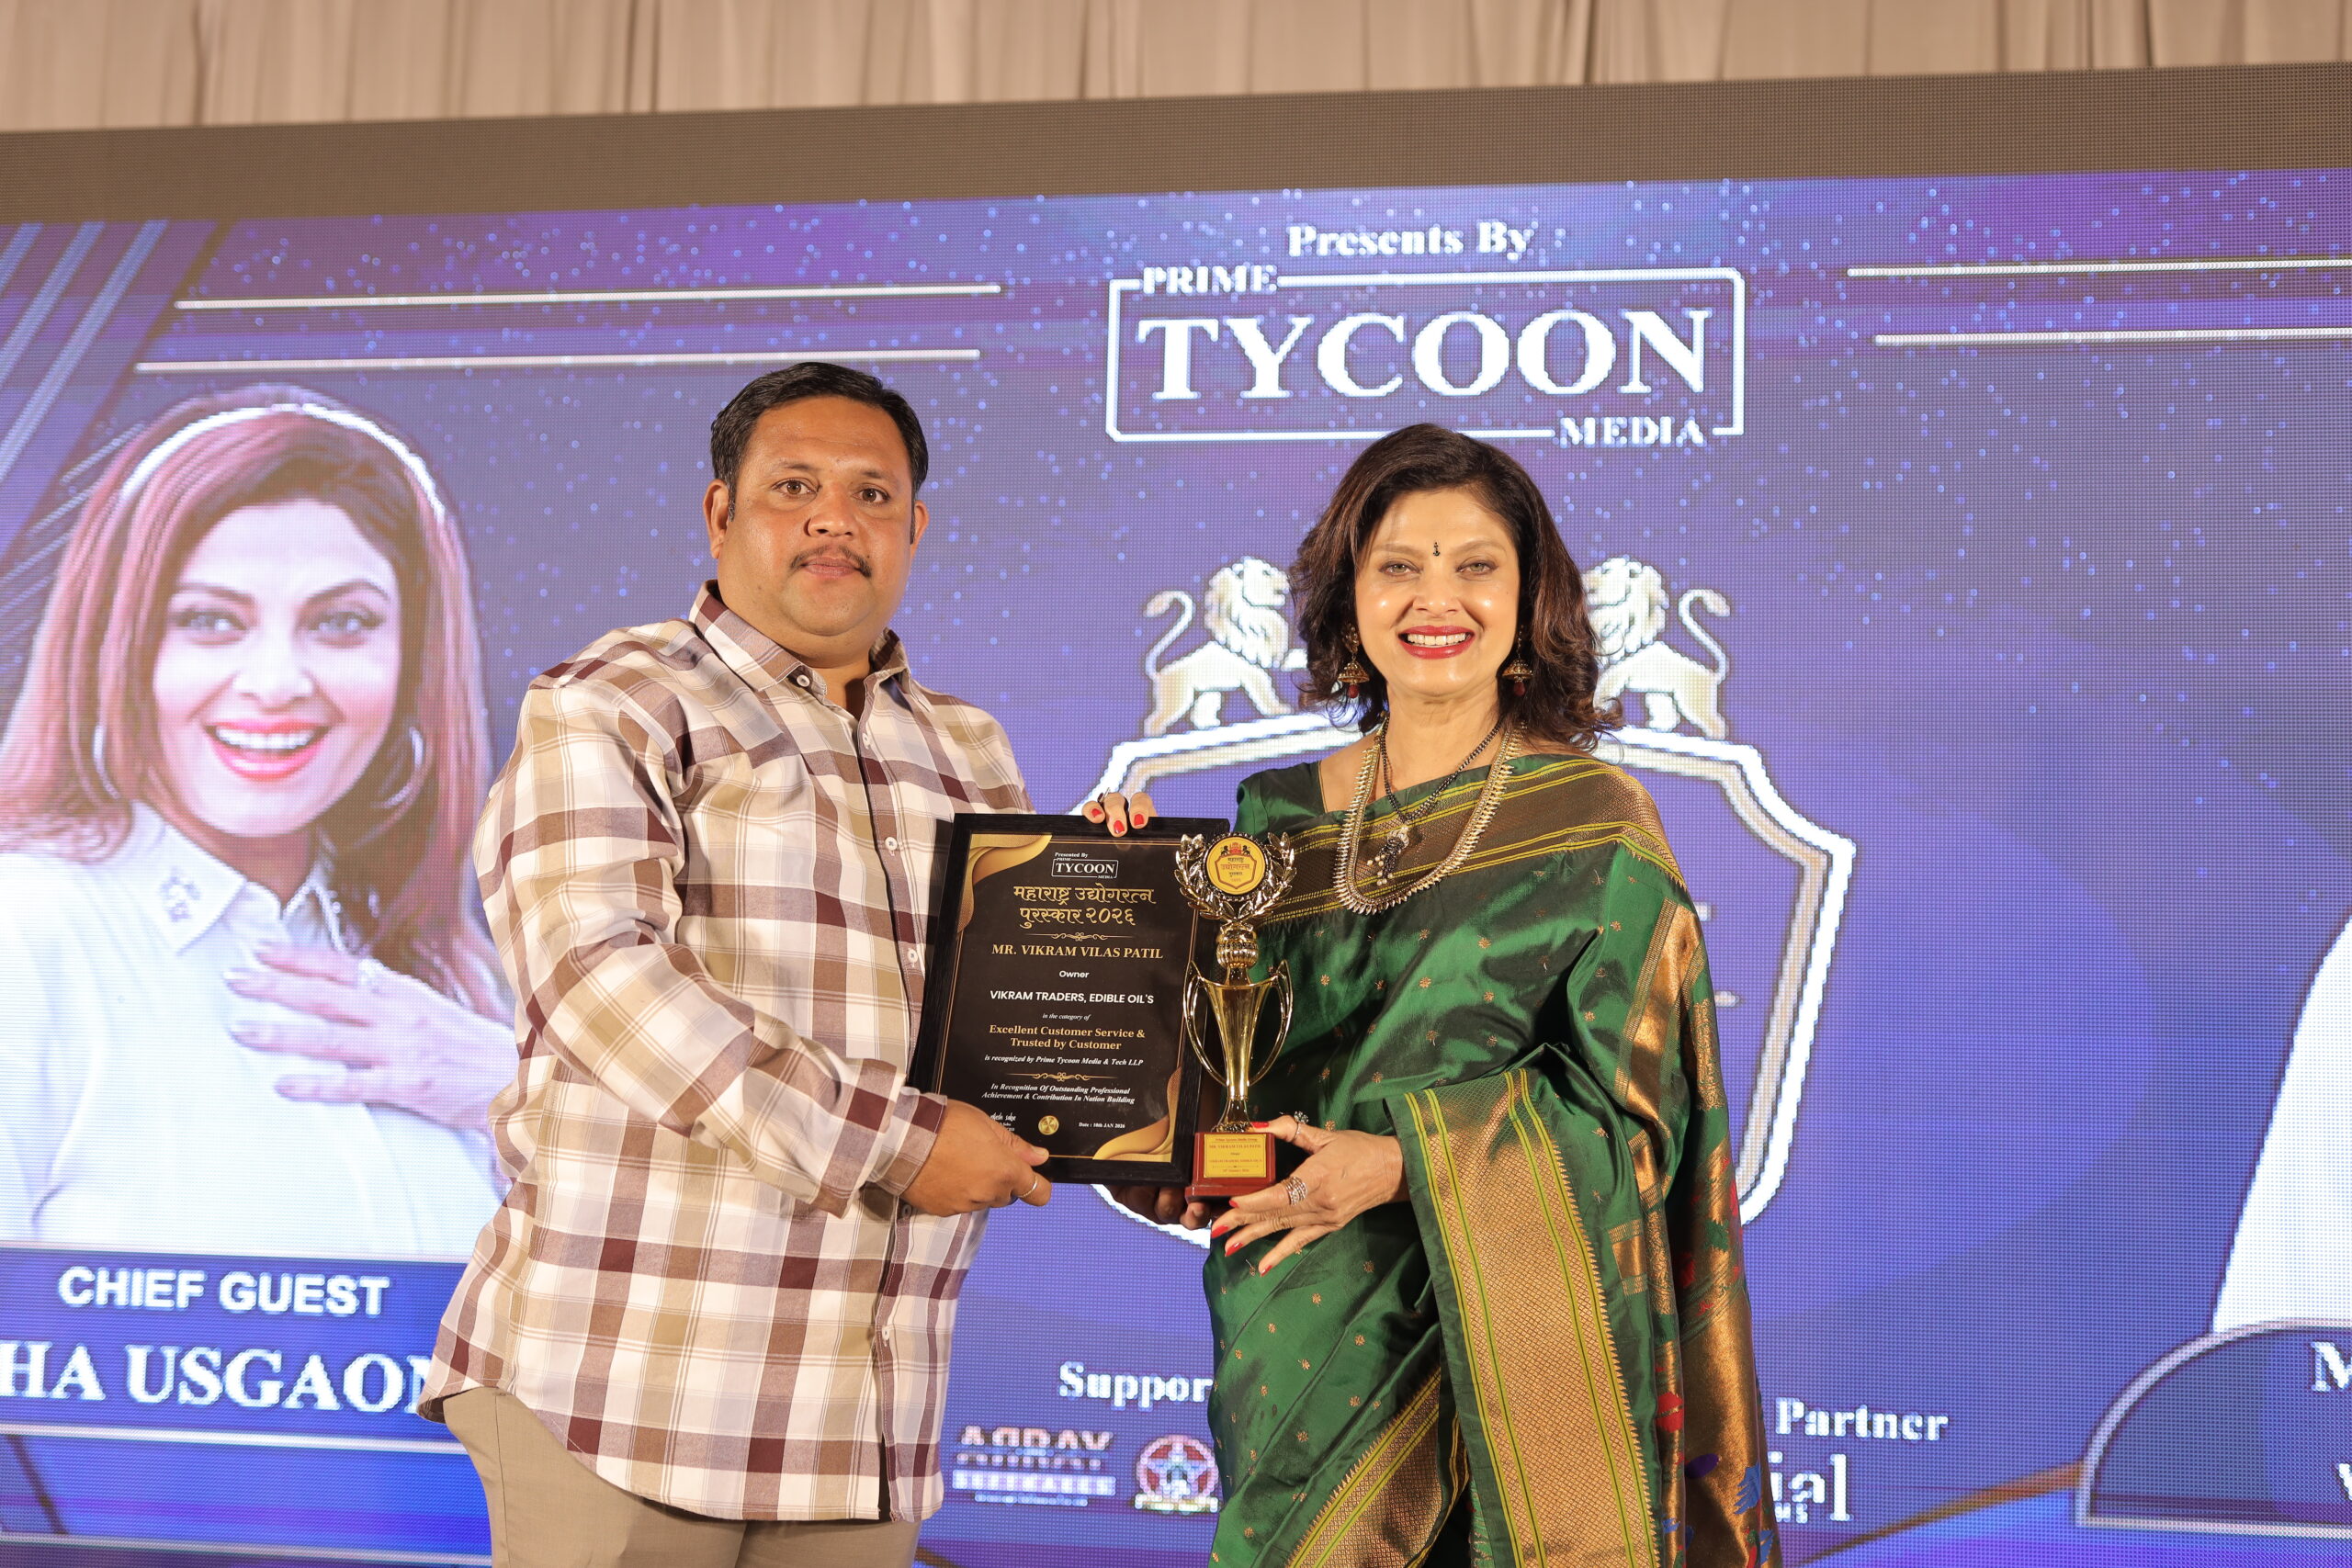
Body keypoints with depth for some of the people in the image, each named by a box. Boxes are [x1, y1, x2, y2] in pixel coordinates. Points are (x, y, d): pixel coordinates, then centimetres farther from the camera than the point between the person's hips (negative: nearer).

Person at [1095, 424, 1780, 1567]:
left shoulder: (1593, 824, -3)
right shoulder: (1276, 819, 8)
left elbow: (1633, 1107, -7)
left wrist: (1409, 1162, -18)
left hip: (1496, 1333, -3)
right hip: (1295, 1336, 4)